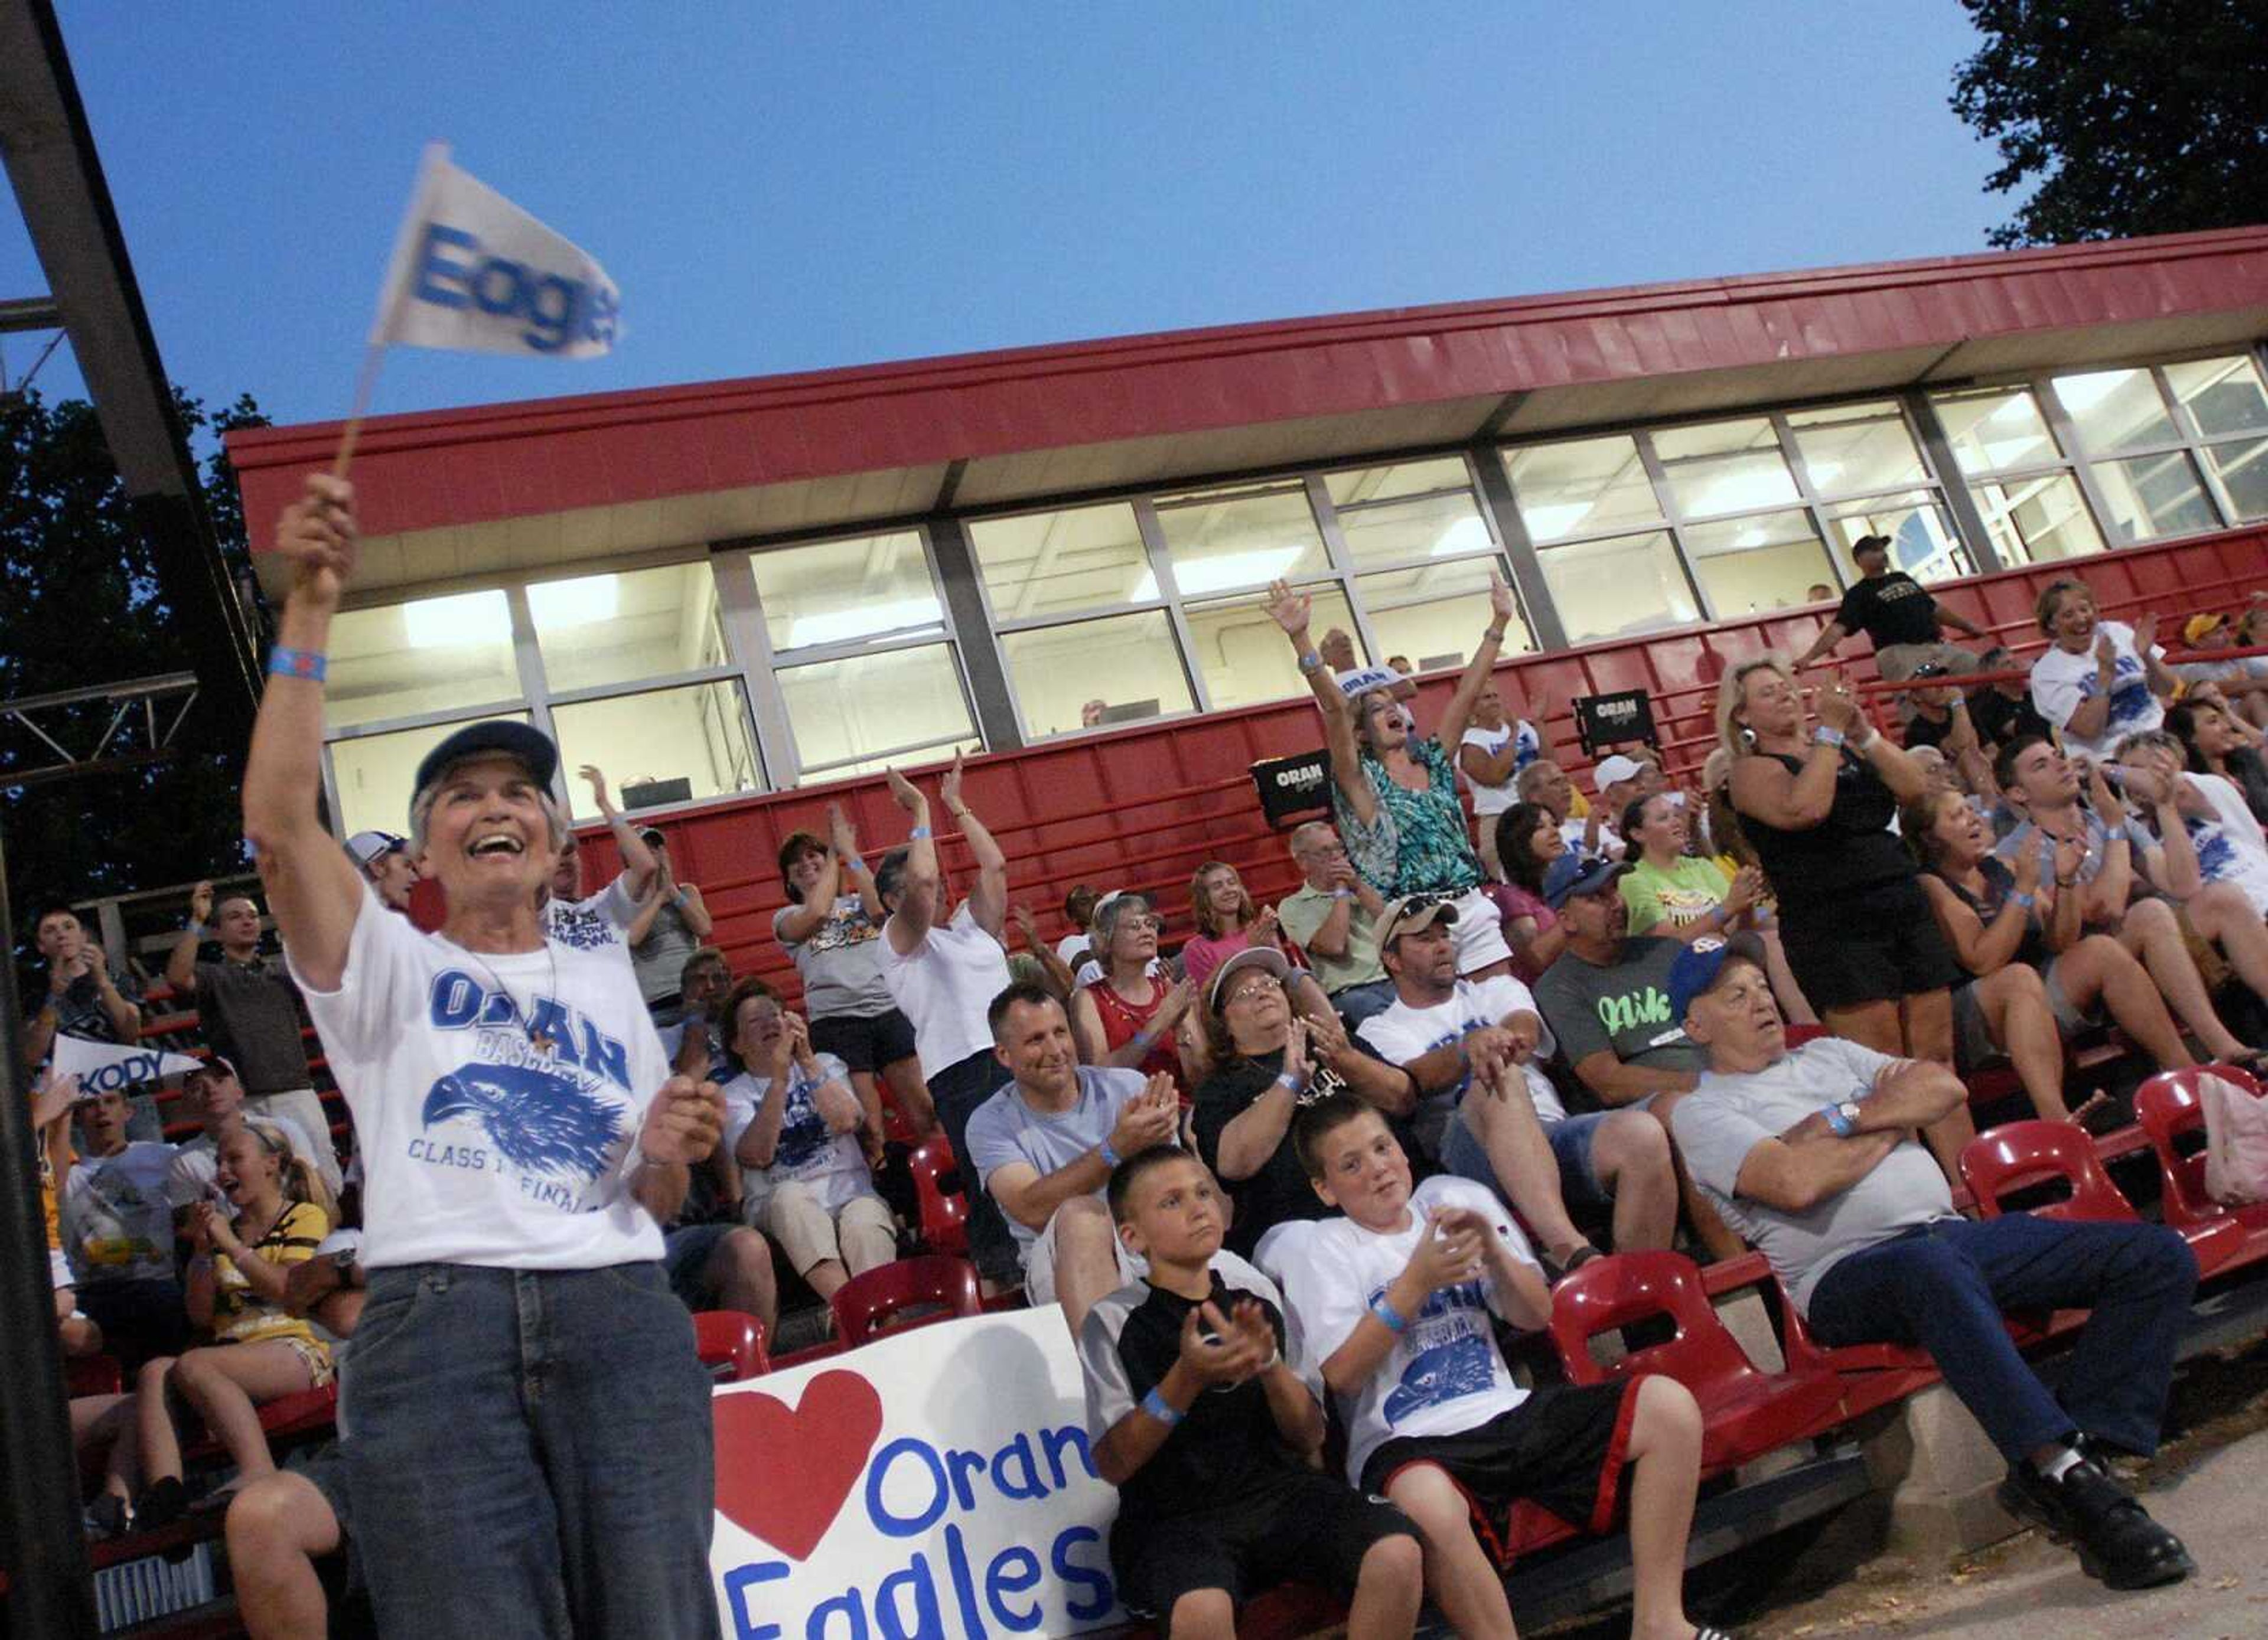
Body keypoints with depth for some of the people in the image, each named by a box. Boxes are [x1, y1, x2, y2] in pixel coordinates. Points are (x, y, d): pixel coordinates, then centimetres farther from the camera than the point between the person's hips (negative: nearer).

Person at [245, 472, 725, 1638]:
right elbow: (278, 822, -5)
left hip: (621, 1316, 3)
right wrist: (310, 609, -9)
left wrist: (666, 1157, -1)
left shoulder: (608, 986, 22)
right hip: (434, 1322, -2)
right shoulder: (387, 967, 14)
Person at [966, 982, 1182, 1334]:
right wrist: (1117, 1148, -28)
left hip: (1154, 1245, 2)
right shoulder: (991, 1123, 2)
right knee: (1079, 1213, -36)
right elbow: (1033, 1211, -17)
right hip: (1065, 1267, -2)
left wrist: (1156, 1141, -24)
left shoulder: (1129, 1087, 8)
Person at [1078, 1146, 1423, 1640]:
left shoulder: (1258, 1296, 7)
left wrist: (1269, 1363, -13)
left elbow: (1310, 1439, 7)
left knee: (1397, 1554, -22)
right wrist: (1187, 1378, -21)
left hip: (1281, 1488, 4)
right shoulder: (1115, 1321, -3)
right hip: (1176, 1515, -4)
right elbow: (1113, 1465, -9)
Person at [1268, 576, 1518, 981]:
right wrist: (1299, 637, -25)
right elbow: (1334, 708, -13)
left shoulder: (1433, 762, 14)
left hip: (1472, 903, 5)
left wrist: (1498, 623, 10)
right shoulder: (1362, 780, 0)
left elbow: (1467, 693, 12)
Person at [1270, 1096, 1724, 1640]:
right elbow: (1341, 1373, -9)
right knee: (1428, 1505, -41)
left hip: (1506, 1413, 5)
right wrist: (1417, 1281, -16)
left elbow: (1536, 1316, 13)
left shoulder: (1458, 1200, 16)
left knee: (1669, 1405, -12)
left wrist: (1493, 1248, -6)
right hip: (1408, 1443, -5)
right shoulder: (1320, 1249, 4)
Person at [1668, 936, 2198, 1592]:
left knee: (2160, 1256, -6)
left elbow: (1947, 1087, 13)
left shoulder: (1828, 1054, 26)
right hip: (1849, 1274, -7)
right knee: (1932, 1264, -43)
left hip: (1955, 1233, 7)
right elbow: (1796, 1184, -14)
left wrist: (1848, 1117, -1)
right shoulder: (1702, 1111, 4)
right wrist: (1892, 1123, 1)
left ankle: (2055, 1471, -18)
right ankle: (2067, 1475, -38)